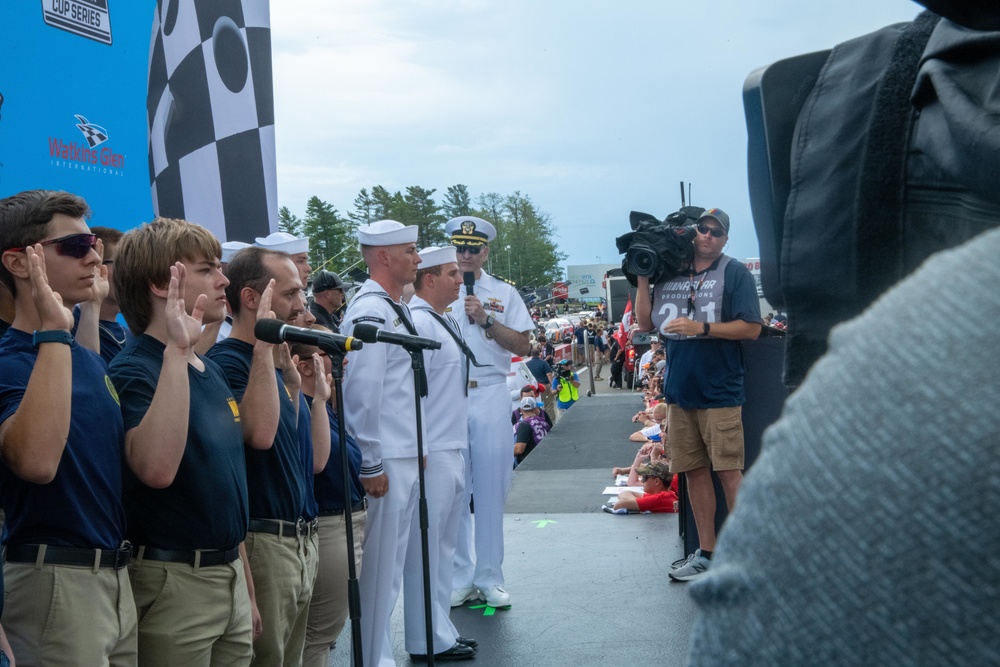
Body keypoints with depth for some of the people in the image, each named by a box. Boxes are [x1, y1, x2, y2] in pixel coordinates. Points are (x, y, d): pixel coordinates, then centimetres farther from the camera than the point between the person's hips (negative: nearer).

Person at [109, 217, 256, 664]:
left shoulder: (212, 371, 11)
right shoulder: (134, 371, -14)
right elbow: (156, 468, -34)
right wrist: (176, 351, -34)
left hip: (230, 574, 8)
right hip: (174, 581, -8)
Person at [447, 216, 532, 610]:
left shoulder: (504, 294, 10)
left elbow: (521, 345, 3)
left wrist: (486, 320, -8)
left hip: (490, 396, 0)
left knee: (491, 488, 2)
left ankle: (490, 578, 11)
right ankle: (459, 578, 11)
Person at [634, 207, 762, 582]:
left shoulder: (735, 273, -2)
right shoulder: (669, 274, 12)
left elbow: (751, 328, -10)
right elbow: (646, 323, 12)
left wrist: (701, 328, -17)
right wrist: (642, 278, 3)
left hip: (720, 392, -5)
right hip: (680, 392, 5)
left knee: (728, 471, -6)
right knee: (695, 471, 9)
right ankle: (706, 553, 17)